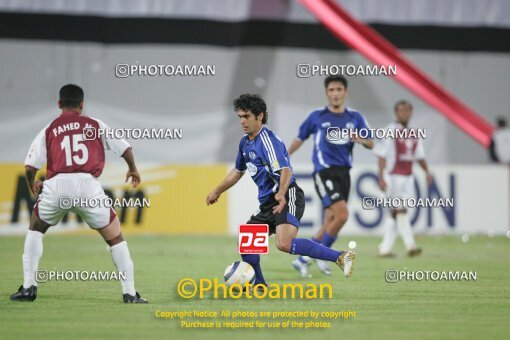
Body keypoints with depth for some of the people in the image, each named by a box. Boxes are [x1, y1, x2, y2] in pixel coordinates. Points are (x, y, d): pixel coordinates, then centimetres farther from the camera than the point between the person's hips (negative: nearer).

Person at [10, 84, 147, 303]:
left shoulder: (49, 130, 15)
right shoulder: (96, 126, 16)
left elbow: (30, 167, 8)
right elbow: (125, 149, 17)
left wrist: (32, 185, 30)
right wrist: (133, 169, 38)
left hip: (56, 186, 1)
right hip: (88, 185, -1)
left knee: (35, 230, 26)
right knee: (115, 238, 13)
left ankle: (28, 287, 17)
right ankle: (129, 293, 7)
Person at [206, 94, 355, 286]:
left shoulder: (267, 139, -14)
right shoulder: (245, 142, 14)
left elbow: (285, 170, -26)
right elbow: (238, 171, 33)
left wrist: (281, 194, -43)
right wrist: (217, 192, 39)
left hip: (287, 199, -9)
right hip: (266, 203, 9)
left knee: (284, 244, -30)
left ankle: (341, 257, -30)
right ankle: (259, 285, 25)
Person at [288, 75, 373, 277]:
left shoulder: (355, 117, 7)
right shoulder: (316, 116, 0)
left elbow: (370, 144, 7)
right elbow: (300, 138, 12)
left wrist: (361, 140, -15)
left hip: (344, 173, 5)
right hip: (324, 172, -5)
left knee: (330, 224, 6)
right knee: (342, 215, -20)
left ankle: (302, 260, 21)